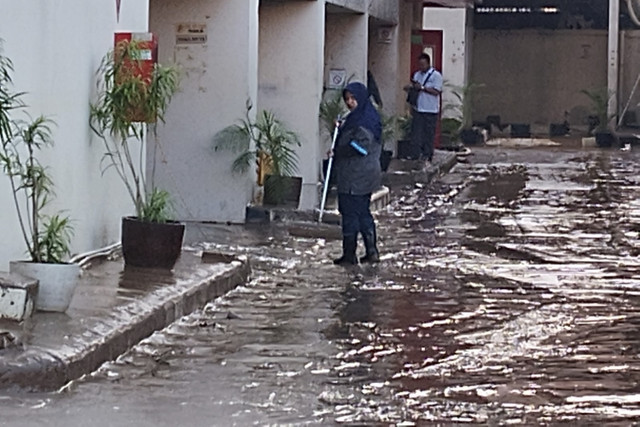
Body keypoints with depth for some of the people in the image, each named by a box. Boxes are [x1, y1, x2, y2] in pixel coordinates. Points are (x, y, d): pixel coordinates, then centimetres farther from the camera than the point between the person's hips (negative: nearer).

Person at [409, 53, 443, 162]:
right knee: (415, 133, 0)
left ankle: (427, 155, 6)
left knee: (429, 134, 0)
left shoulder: (436, 75, -5)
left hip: (430, 110, -5)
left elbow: (436, 91, -12)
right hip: (418, 109, 5)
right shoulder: (417, 74, 15)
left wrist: (422, 87, -14)